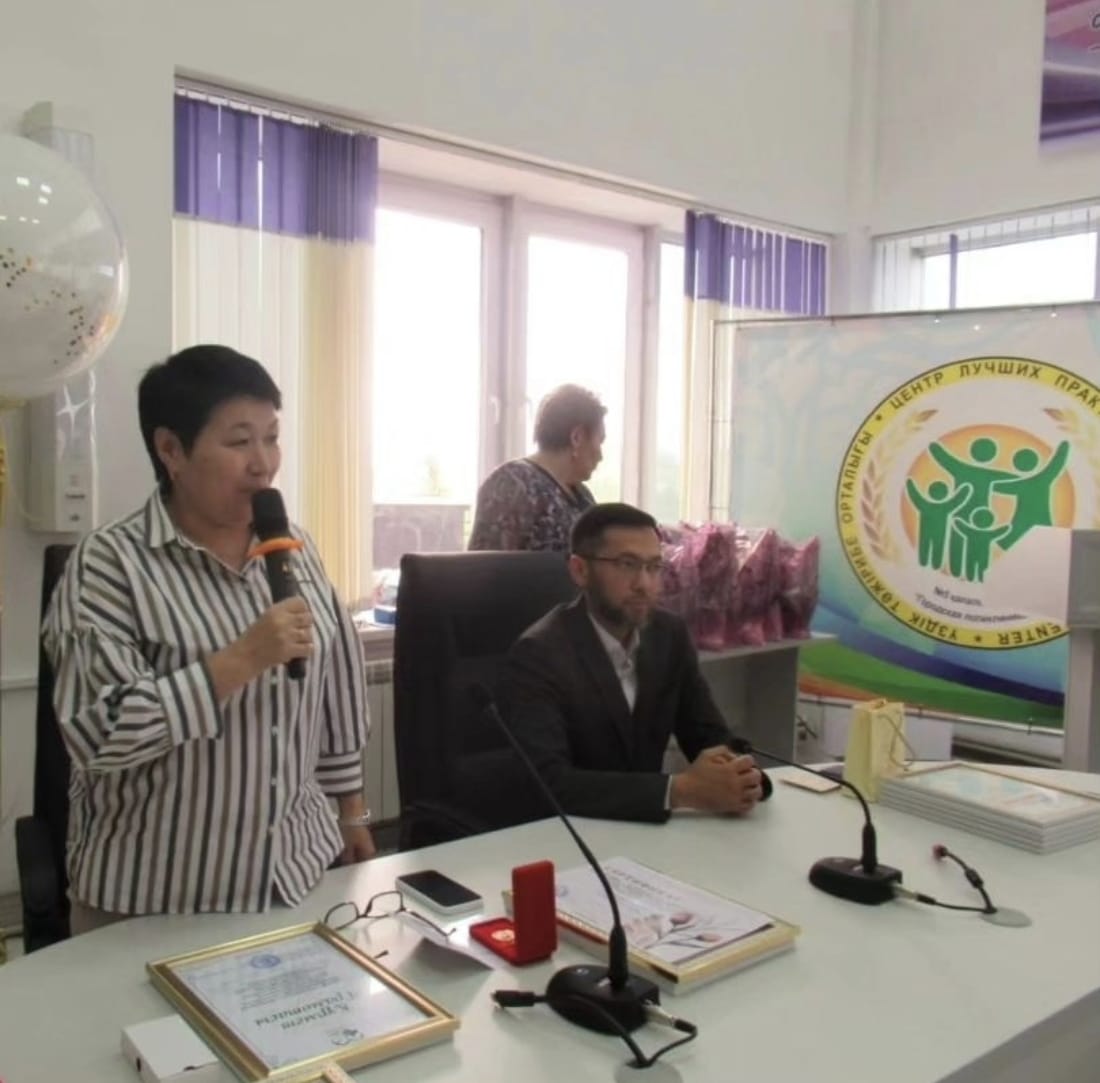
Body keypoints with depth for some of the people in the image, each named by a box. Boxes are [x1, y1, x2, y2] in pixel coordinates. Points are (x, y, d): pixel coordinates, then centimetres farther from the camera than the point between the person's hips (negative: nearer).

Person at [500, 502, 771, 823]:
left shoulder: (670, 635, -1)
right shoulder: (538, 654, -18)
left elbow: (712, 738, 2)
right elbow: (548, 782, -27)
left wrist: (734, 773, -20)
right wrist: (679, 790, -31)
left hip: (644, 827, 5)